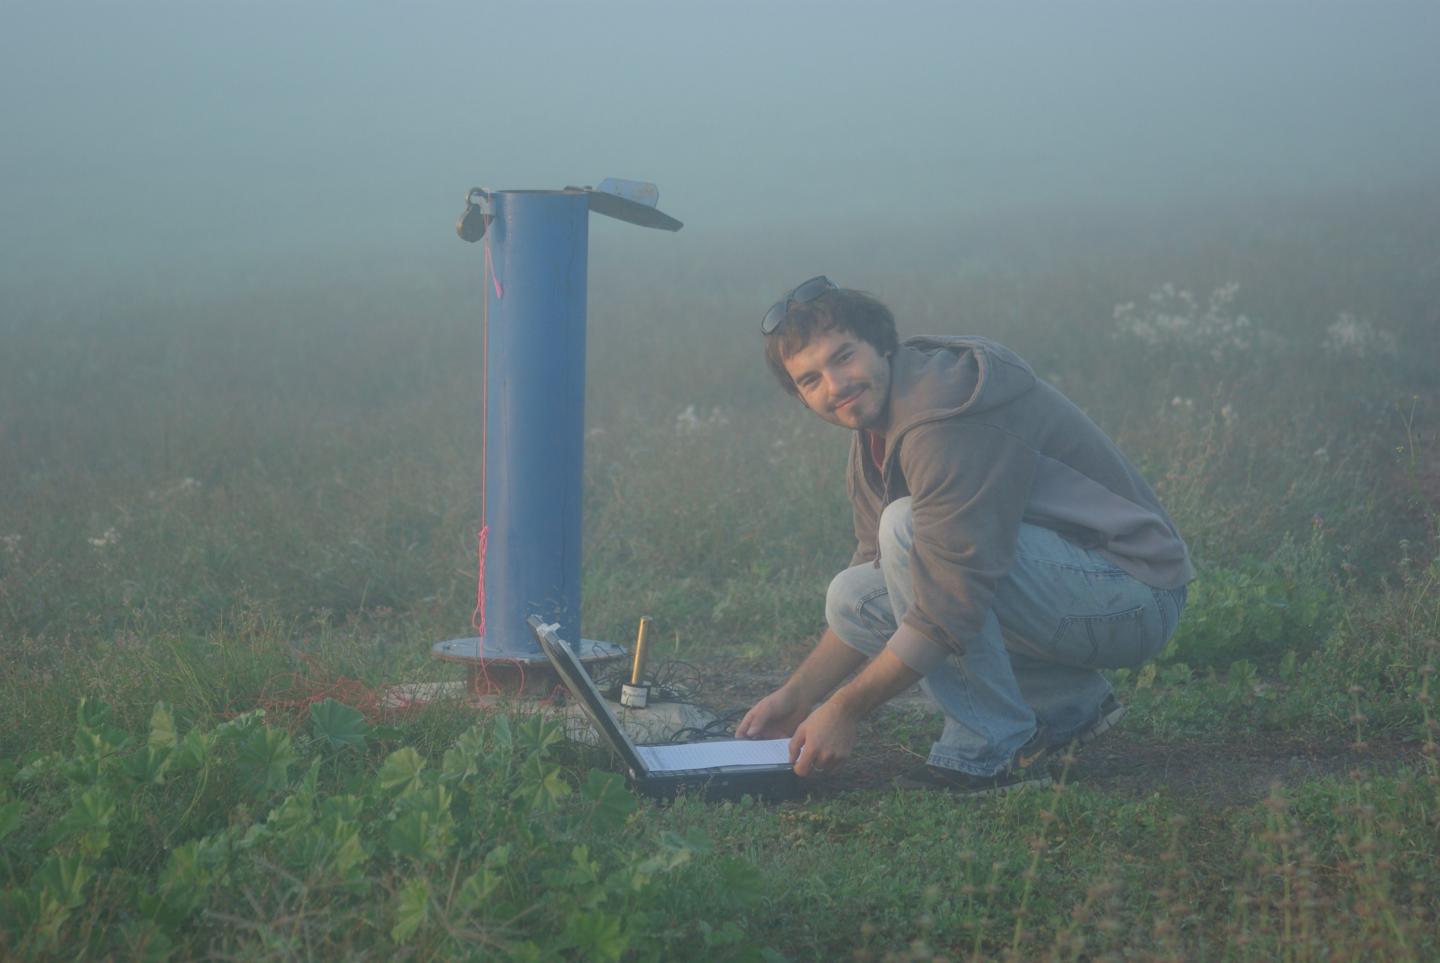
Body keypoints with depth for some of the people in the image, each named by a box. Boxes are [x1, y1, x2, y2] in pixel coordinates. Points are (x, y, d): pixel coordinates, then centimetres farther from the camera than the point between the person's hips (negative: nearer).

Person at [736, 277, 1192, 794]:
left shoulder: (945, 415, -24)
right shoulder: (876, 430, 8)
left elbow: (950, 605, -26)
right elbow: (876, 567, 17)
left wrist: (844, 710, -18)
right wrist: (796, 697, 10)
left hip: (1132, 593, -10)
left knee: (908, 526, -25)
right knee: (852, 596, 5)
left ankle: (991, 748, -14)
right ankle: (1068, 704, 8)